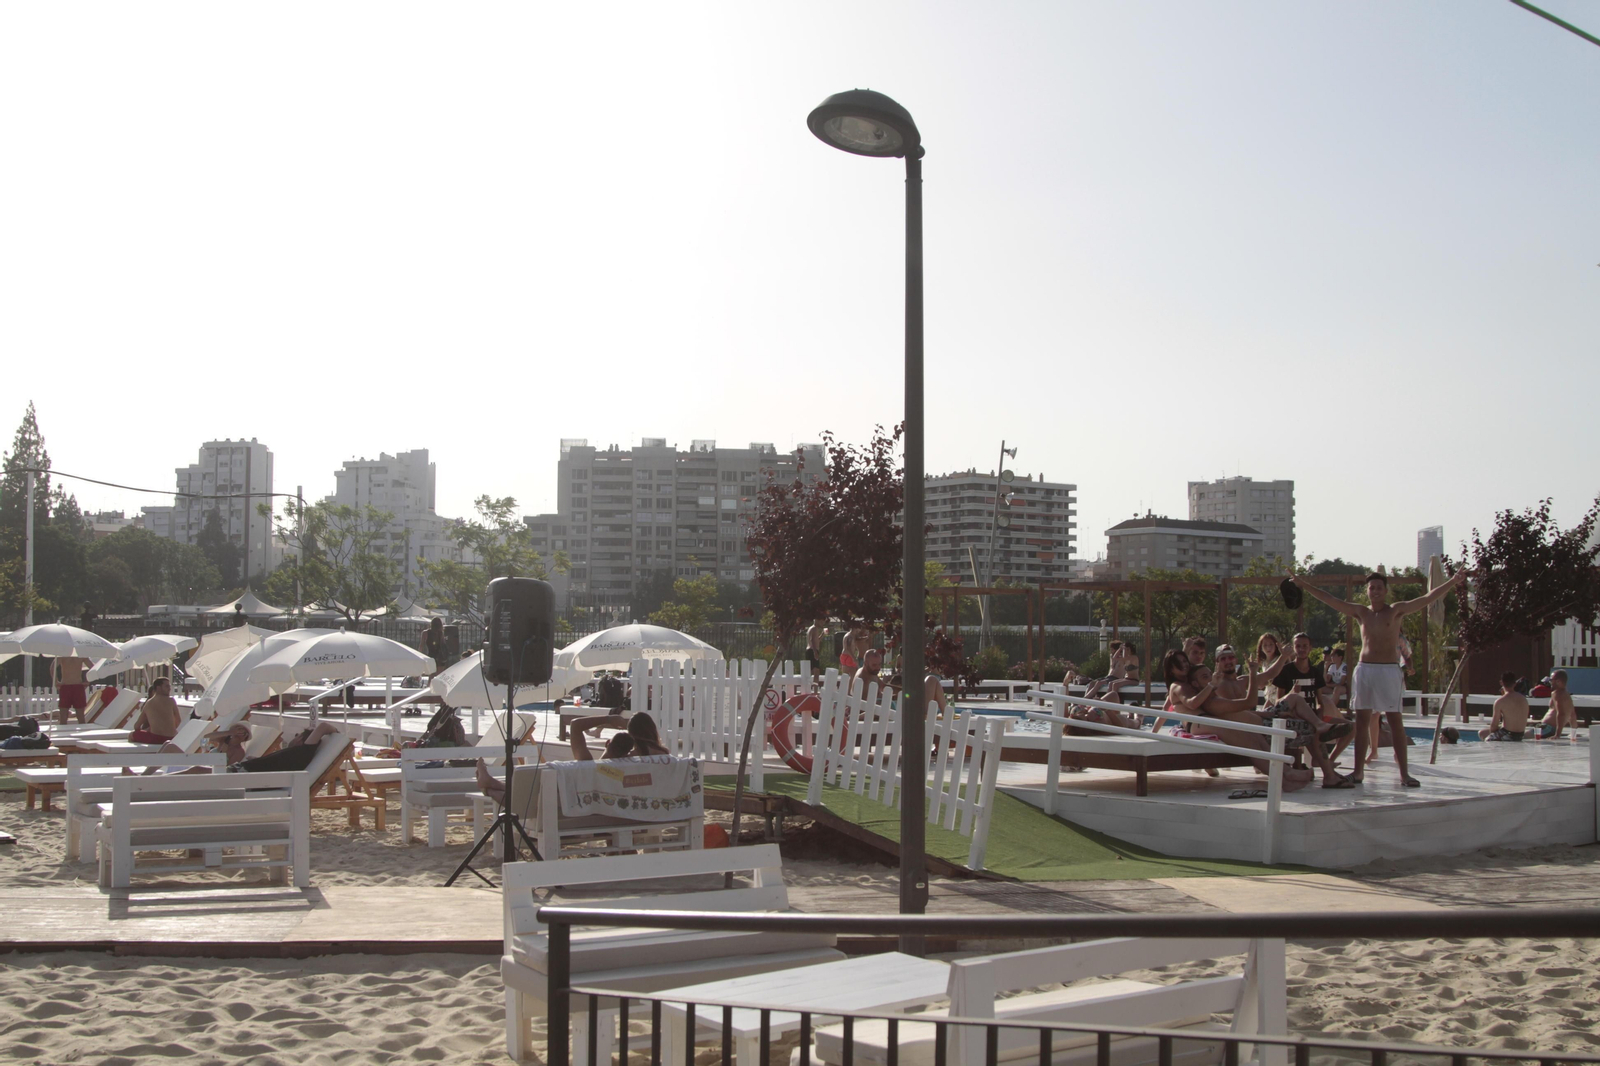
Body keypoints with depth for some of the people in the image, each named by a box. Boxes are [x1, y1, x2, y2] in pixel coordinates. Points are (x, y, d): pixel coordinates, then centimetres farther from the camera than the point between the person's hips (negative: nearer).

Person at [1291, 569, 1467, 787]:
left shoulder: (1396, 611, 2)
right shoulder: (1360, 612, 11)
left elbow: (1428, 598, -7)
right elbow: (1329, 600, 11)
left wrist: (1452, 582, -18)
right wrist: (1304, 584, 8)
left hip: (1389, 670, -3)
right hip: (1364, 669, 4)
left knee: (1395, 720, -4)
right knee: (1361, 720, 4)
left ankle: (1404, 773, -5)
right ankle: (1359, 771, 7)